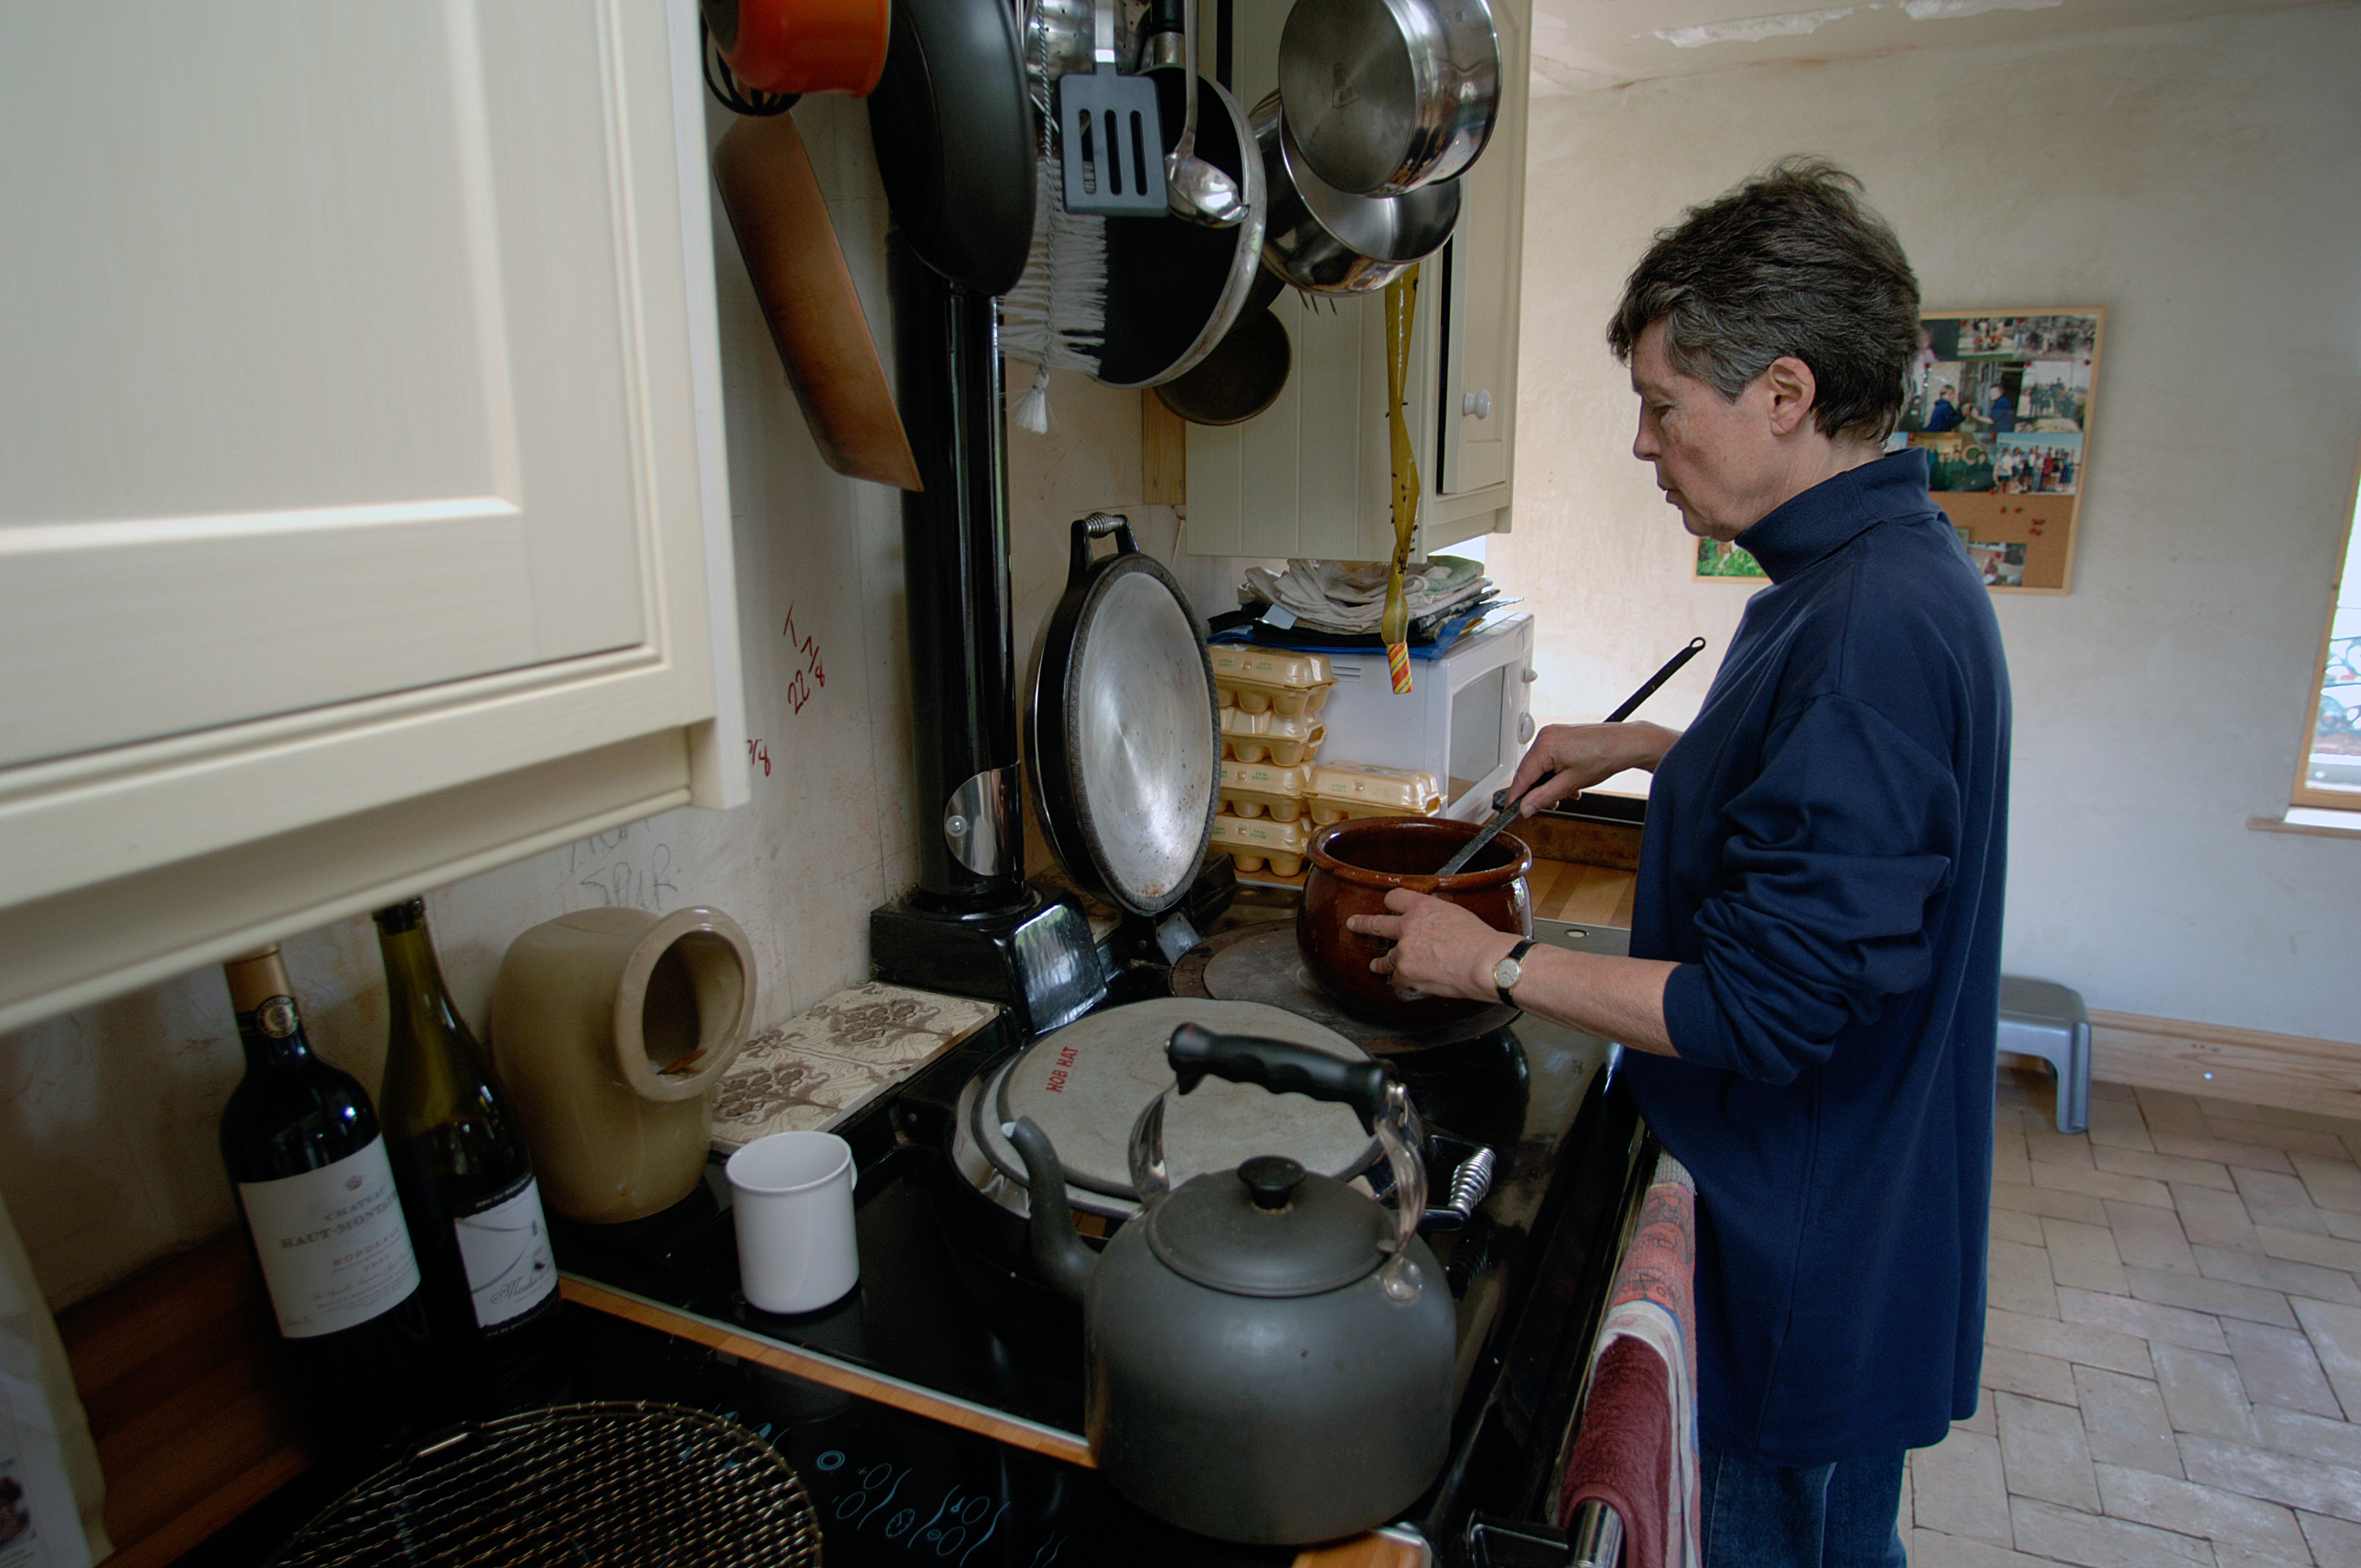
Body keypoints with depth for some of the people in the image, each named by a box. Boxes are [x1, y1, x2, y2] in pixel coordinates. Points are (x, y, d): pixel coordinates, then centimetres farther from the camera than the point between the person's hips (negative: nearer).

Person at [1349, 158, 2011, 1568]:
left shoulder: (1871, 626, -30)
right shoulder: (1896, 563, 3)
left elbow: (1767, 1007, -30)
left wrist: (1496, 965, -20)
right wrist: (1644, 748, 13)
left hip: (1818, 1241, -9)